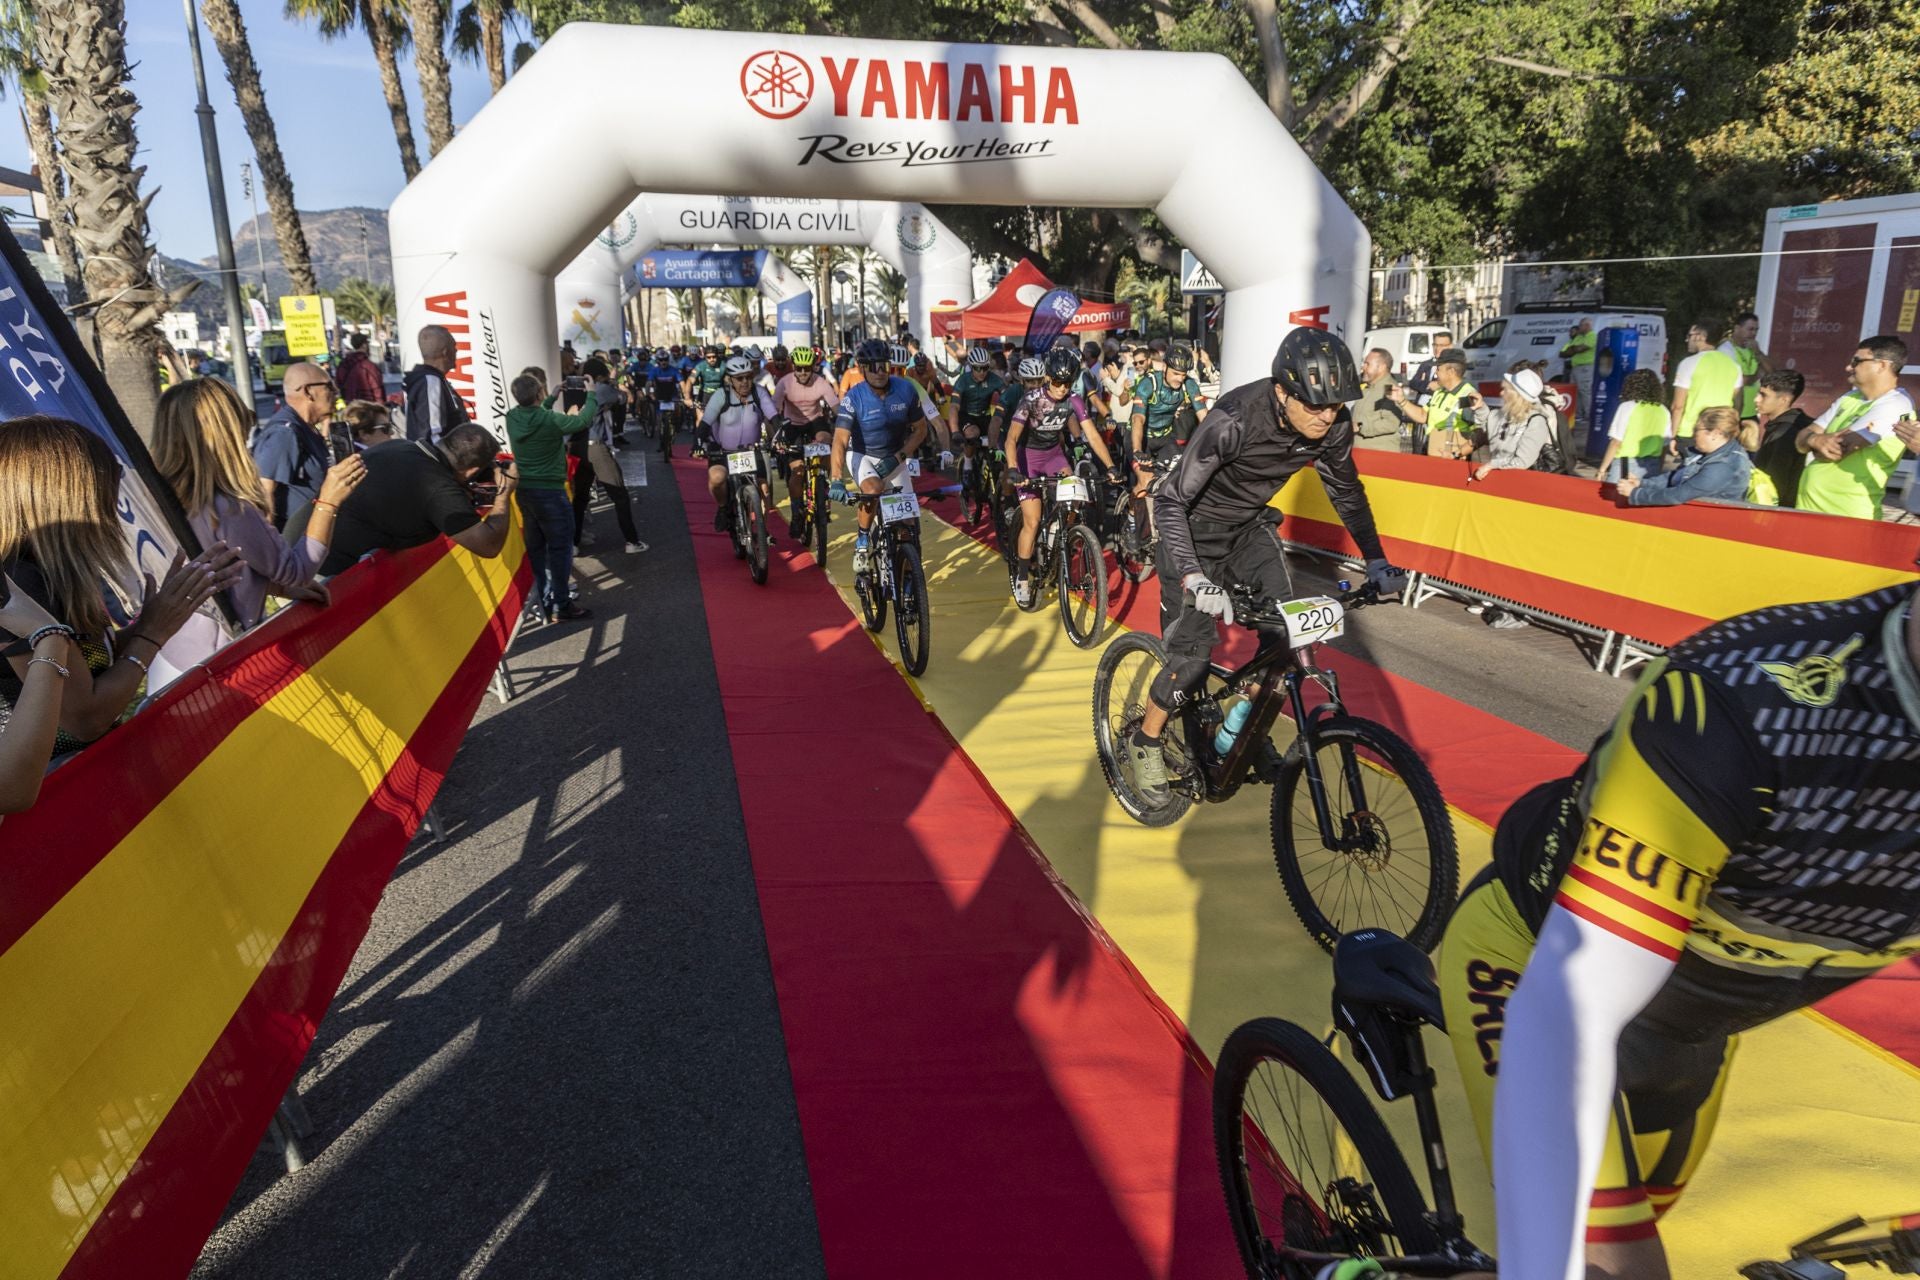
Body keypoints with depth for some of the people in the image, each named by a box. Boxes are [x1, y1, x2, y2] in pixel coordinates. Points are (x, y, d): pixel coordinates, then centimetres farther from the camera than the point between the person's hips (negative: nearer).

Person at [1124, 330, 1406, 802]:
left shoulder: (1333, 425, -17)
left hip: (1250, 527, 5)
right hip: (1195, 528, -5)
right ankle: (1146, 741, 14)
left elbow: (1347, 493, 3)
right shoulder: (1235, 419, -35)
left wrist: (1376, 560, -3)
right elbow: (1170, 501, -33)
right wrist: (1194, 578, -44)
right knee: (1192, 653, -10)